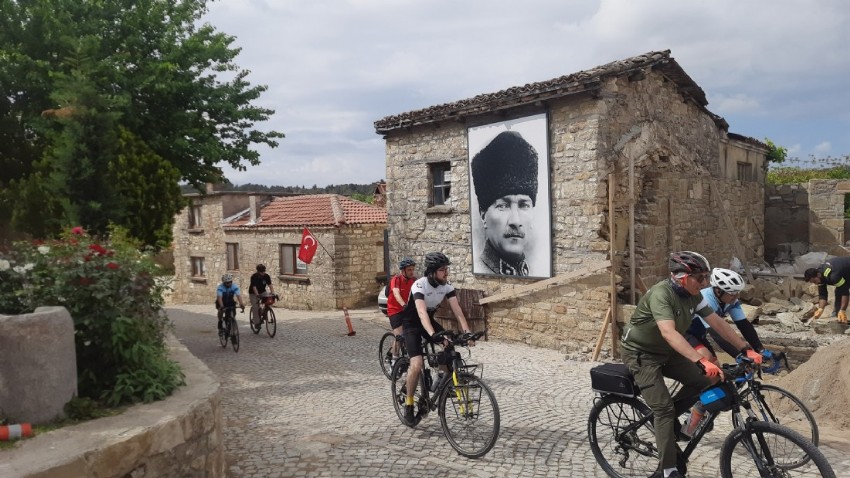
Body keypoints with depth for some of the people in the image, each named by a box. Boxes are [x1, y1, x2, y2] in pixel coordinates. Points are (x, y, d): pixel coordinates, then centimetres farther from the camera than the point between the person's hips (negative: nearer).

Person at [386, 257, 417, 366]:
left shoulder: (414, 280, -4)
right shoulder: (396, 279, -18)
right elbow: (396, 294, -33)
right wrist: (404, 305, -49)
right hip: (395, 310, -5)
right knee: (399, 335, -15)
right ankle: (394, 359, 1)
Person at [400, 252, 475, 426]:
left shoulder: (447, 286, -13)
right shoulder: (419, 285, -31)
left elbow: (457, 310, -19)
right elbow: (422, 313, -44)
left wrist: (467, 331, -33)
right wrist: (433, 335, -58)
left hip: (429, 320, 6)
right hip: (412, 323, -6)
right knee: (417, 364, -19)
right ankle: (408, 404, -1)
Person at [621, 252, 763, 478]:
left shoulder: (693, 295, -7)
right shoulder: (661, 294, -31)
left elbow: (718, 323, -2)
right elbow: (669, 333, -44)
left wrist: (746, 349, -7)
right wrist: (702, 361, -52)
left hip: (666, 351, 8)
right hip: (641, 353, -8)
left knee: (702, 380, -4)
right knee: (663, 407, -13)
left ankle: (668, 417, 16)